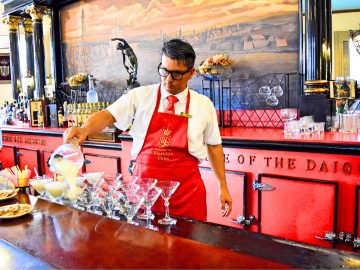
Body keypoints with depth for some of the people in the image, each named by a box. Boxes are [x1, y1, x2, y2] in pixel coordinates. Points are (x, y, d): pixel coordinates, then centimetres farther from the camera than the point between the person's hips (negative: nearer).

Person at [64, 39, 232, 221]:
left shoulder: (204, 105, 2)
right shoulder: (140, 96, -1)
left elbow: (214, 146, 7)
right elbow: (107, 115, -7)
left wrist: (222, 186, 8)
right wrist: (84, 129, -27)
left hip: (187, 191, 0)